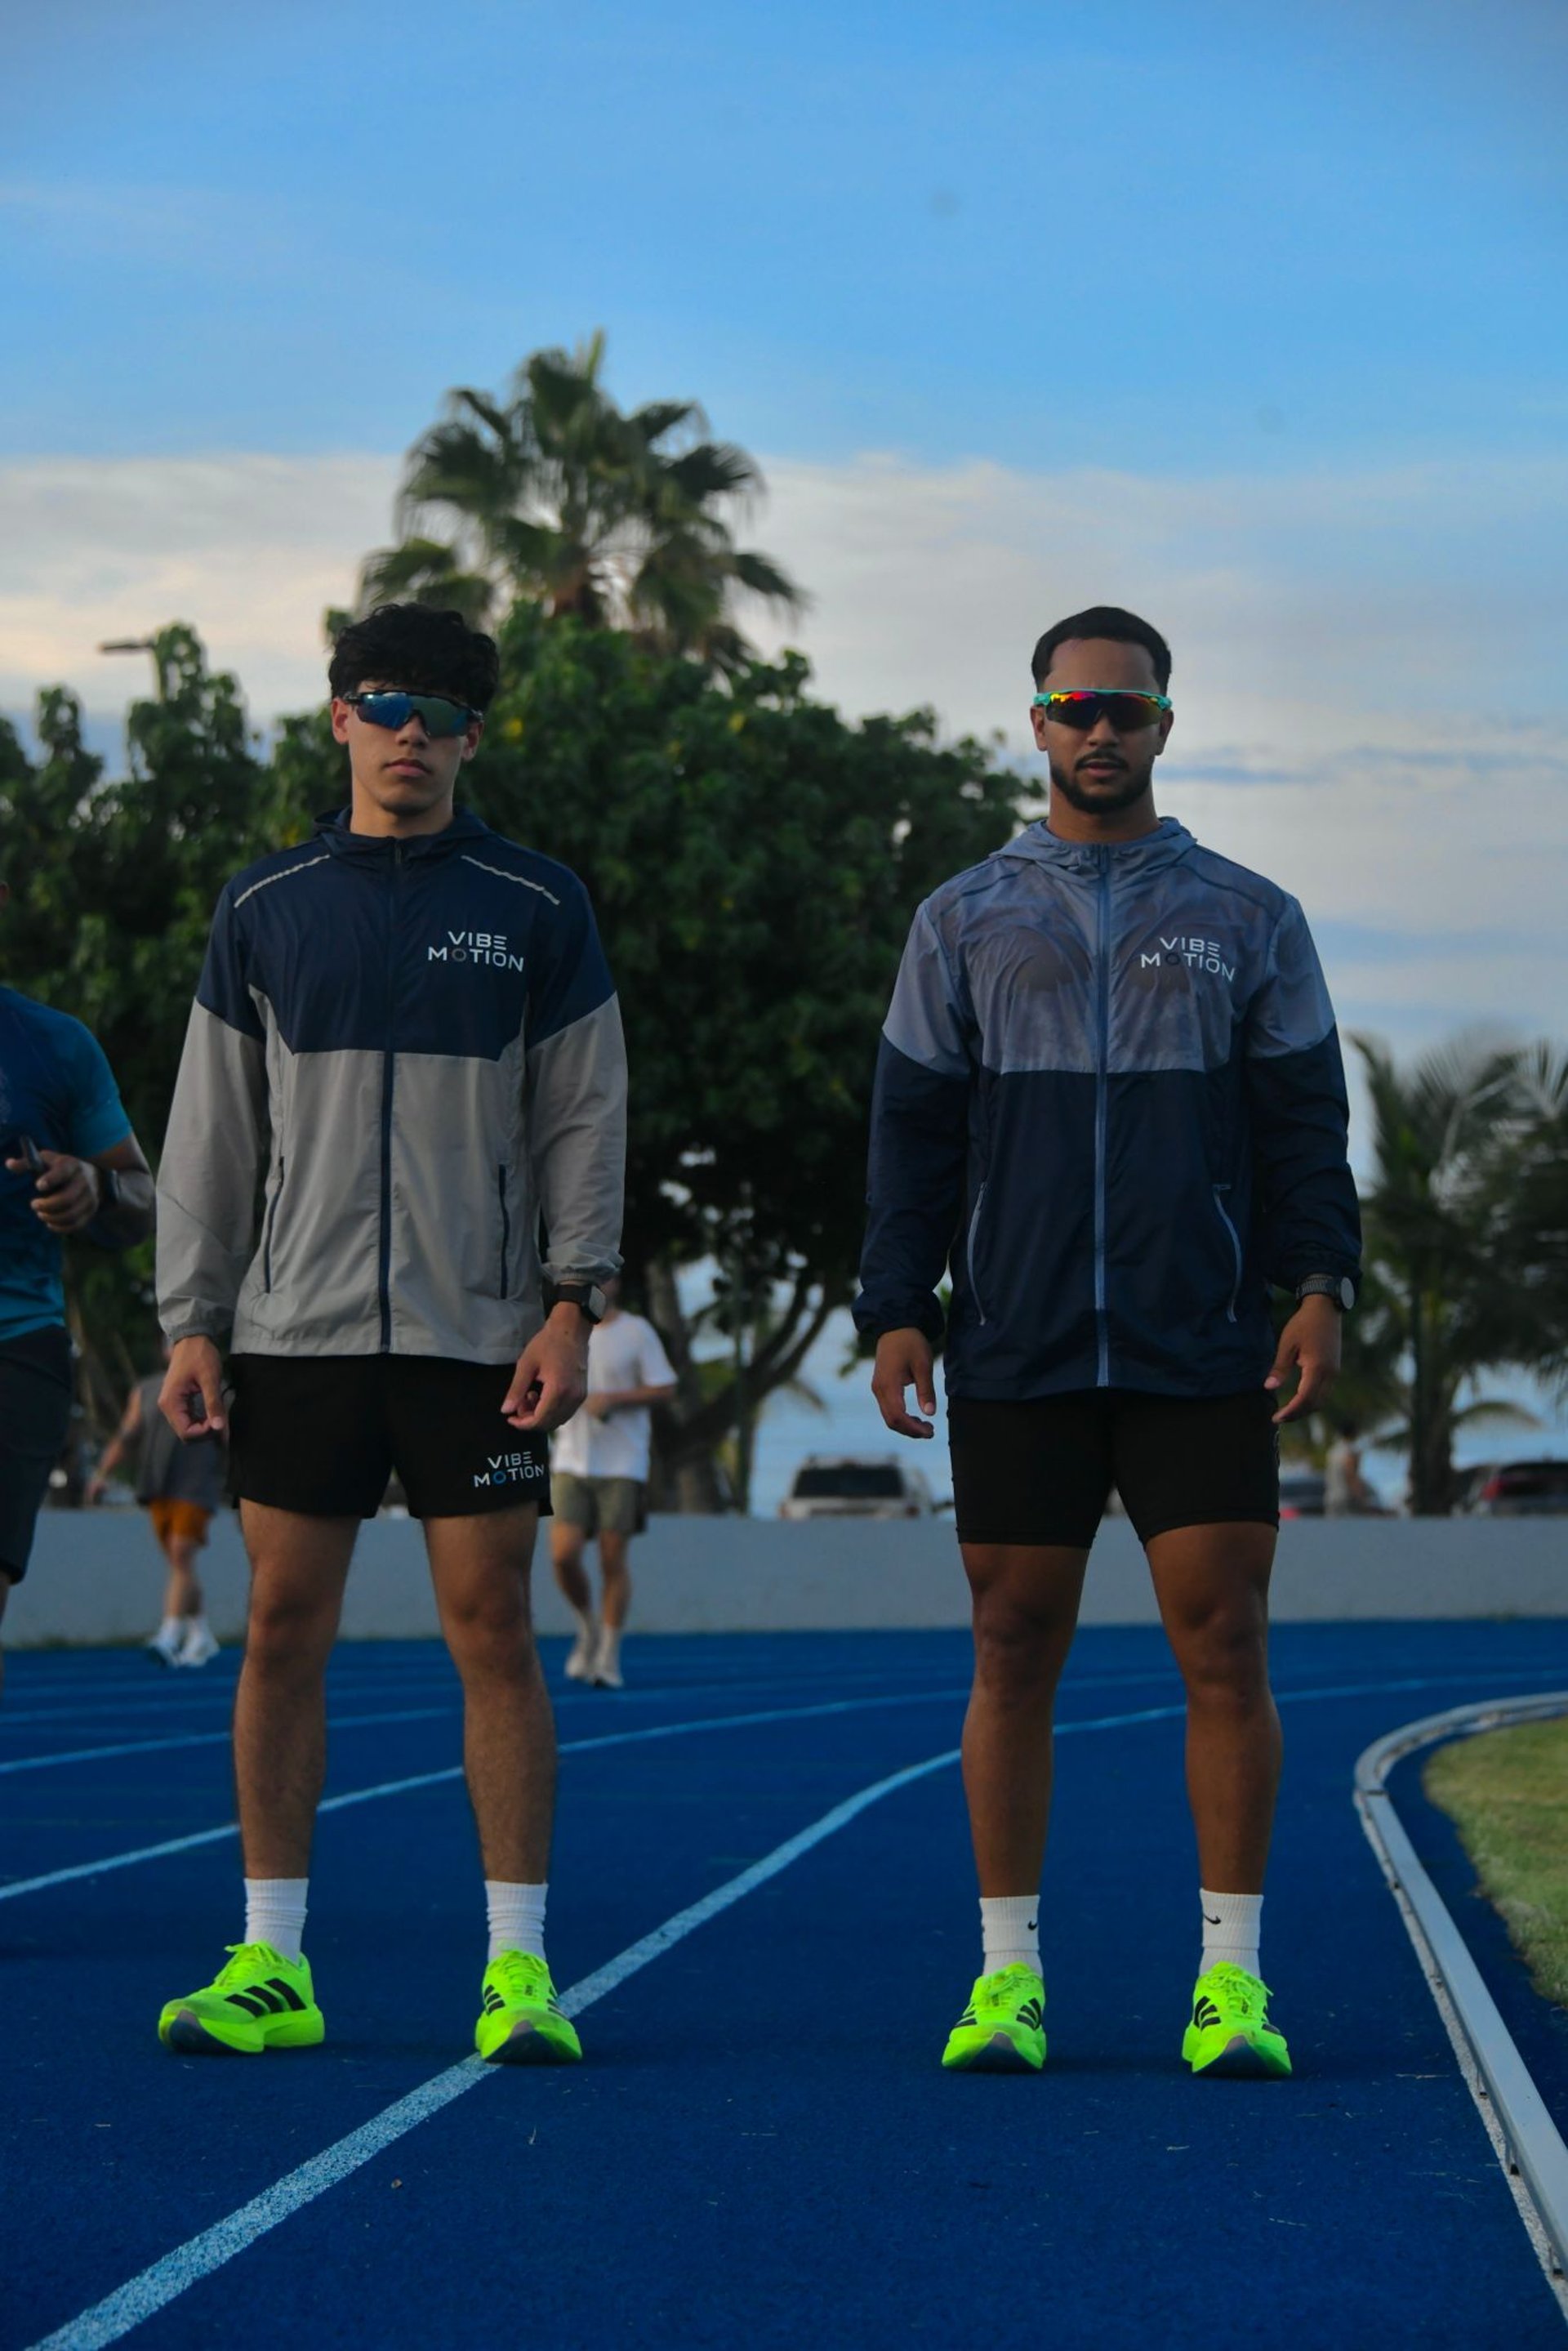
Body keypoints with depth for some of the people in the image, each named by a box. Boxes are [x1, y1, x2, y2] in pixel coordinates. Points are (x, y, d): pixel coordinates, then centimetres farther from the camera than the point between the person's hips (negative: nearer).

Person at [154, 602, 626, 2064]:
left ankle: (518, 1968, 3)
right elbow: (212, 1132, 10)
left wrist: (572, 1308, -6)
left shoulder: (537, 908, 4)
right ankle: (271, 1966, 10)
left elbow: (584, 1122, 4)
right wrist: (190, 1322, 4)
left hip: (476, 1332, -2)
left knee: (493, 1631, -2)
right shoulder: (264, 907, 9)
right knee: (283, 1632, 2)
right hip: (296, 1329, 2)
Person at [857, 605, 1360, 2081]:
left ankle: (1230, 1978, 1)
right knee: (1013, 1653, 2)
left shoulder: (1248, 920, 10)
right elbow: (914, 1131, 10)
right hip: (1016, 1355, 1)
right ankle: (1006, 1974, 10)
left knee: (1225, 1649, -5)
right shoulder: (965, 922, 12)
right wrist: (896, 1312, 0)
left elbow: (1303, 1126, 7)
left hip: (1200, 1353, -1)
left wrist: (1318, 1287, -7)